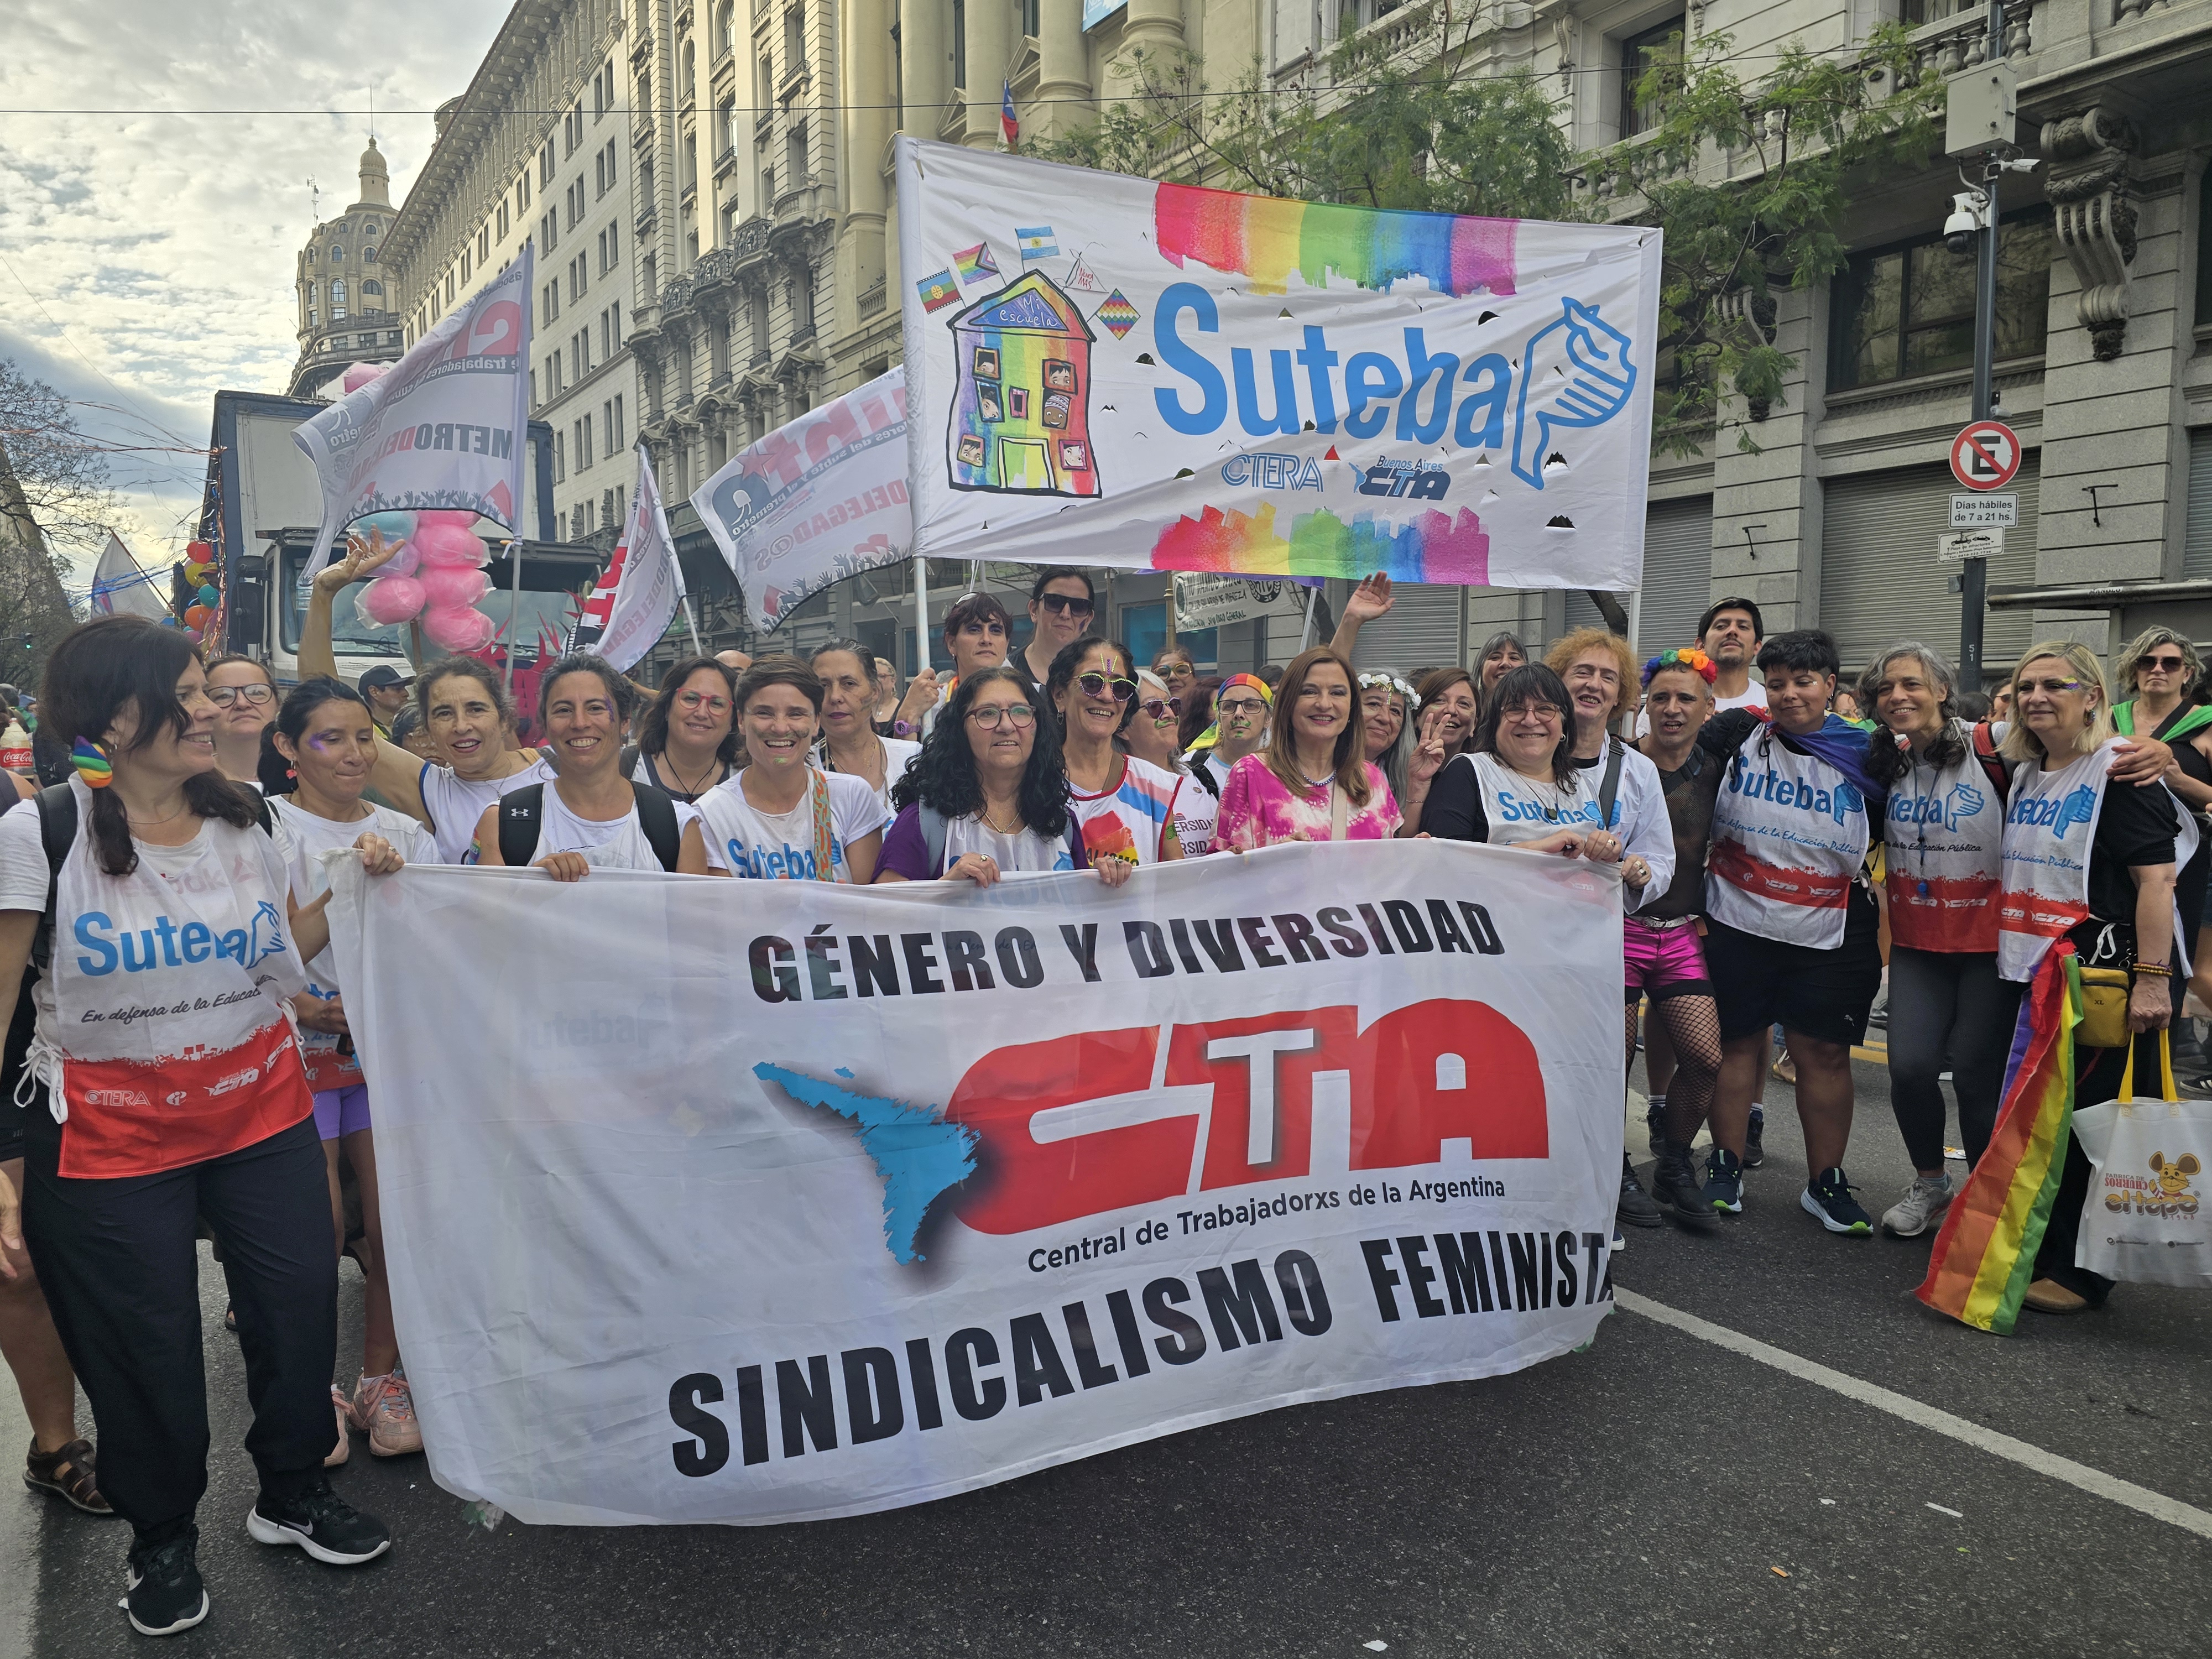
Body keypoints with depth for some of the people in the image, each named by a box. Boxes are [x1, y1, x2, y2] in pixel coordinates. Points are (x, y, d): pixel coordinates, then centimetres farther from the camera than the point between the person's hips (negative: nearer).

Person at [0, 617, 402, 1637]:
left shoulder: (245, 816, 2)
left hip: (261, 1112, 4)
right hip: (111, 1136, -4)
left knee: (301, 1305, 8)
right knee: (149, 1350, 9)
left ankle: (293, 1493, 34)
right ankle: (162, 1536, 35)